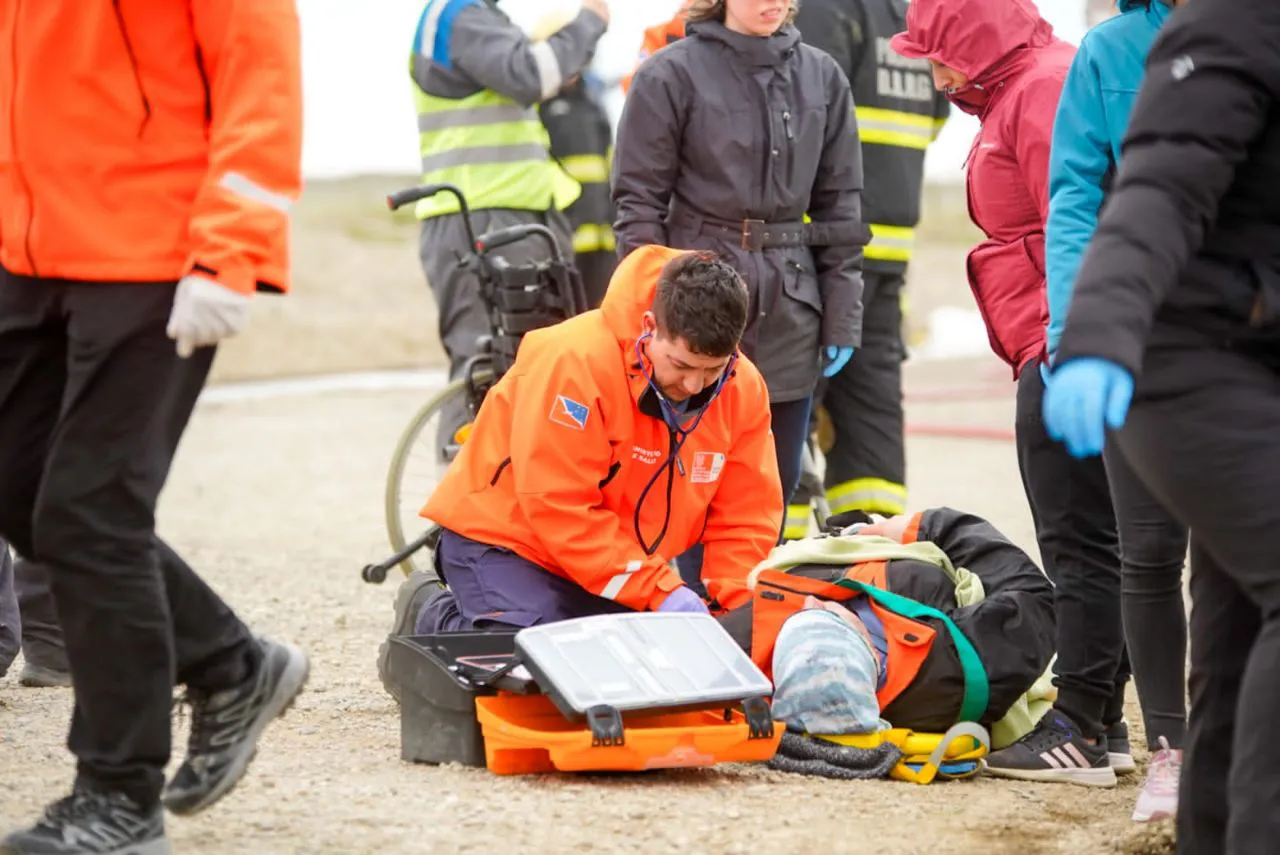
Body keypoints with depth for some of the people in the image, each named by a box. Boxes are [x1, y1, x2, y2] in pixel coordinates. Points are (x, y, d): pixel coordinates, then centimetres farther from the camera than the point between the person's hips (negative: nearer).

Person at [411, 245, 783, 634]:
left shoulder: (744, 389, -11)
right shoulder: (576, 361, -29)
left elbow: (745, 520, -6)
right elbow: (558, 510, -31)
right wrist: (661, 591, -34)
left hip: (622, 561, 7)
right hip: (504, 538, -7)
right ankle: (437, 620, 7)